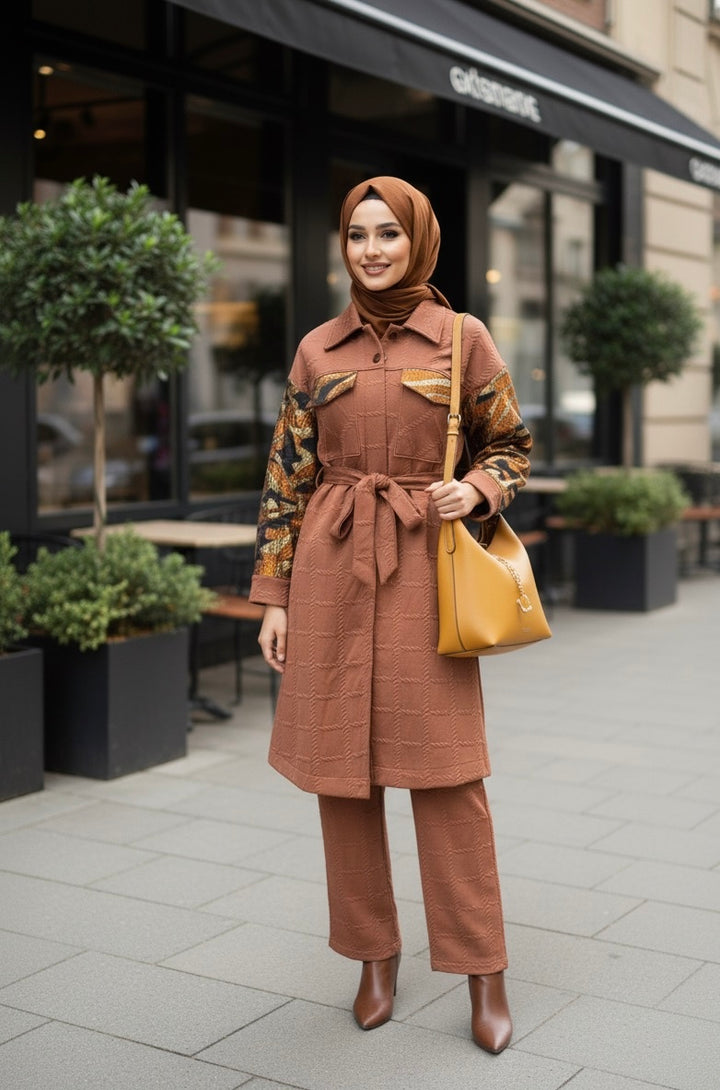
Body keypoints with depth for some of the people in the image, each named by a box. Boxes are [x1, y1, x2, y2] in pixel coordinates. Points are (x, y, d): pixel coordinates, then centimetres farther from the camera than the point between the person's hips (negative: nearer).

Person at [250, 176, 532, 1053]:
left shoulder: (462, 339, 3)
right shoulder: (317, 350, 7)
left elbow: (511, 445, 11)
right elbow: (286, 480, 8)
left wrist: (476, 489, -11)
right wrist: (273, 596, 5)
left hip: (424, 566, -2)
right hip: (331, 569, 2)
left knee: (445, 768, -4)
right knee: (341, 768, 6)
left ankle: (484, 978, 9)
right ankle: (374, 957, 23)